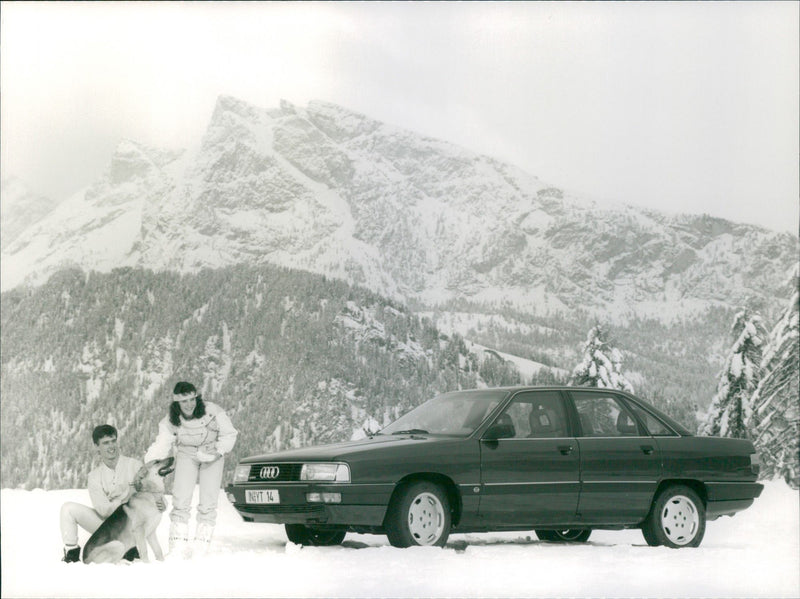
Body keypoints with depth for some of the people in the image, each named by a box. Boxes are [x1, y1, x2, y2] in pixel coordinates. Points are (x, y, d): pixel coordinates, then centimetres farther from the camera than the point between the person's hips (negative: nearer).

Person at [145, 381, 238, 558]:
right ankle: (178, 547, -4)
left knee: (208, 502, -5)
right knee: (181, 500, -10)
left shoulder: (212, 411, -23)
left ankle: (201, 548, 3)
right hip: (186, 455, 1)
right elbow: (161, 445, -18)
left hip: (212, 456, -1)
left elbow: (229, 434, -12)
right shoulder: (170, 421, -16)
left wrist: (218, 451, -26)